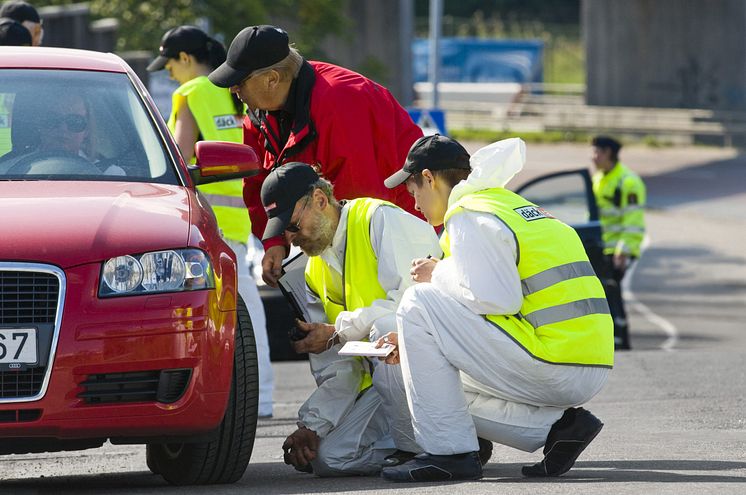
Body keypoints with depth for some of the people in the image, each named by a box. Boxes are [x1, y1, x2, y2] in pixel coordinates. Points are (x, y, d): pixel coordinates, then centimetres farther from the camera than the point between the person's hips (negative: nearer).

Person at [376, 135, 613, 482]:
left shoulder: (469, 217, -6)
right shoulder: (514, 207, 25)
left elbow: (497, 299, -18)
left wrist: (440, 274, -1)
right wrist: (414, 341, 25)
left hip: (551, 365, -10)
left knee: (418, 303, -6)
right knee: (448, 390, 25)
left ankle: (448, 452, -8)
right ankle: (558, 424, 7)